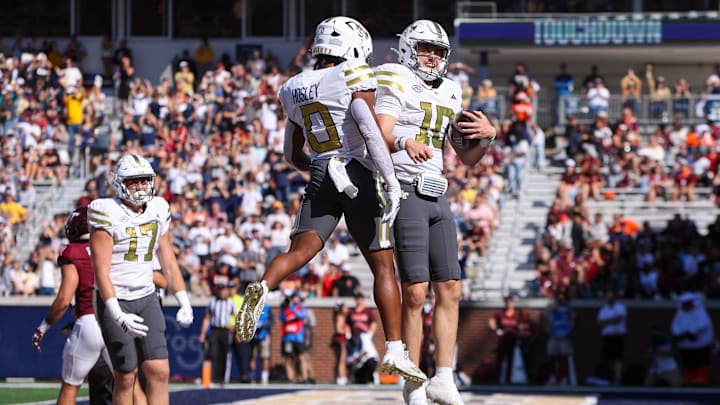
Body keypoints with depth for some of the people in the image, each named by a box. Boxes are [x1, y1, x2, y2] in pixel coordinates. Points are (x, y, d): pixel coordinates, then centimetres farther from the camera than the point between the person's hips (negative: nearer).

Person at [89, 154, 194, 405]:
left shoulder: (158, 210, 6)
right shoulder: (108, 214, -13)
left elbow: (168, 262, 15)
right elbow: (101, 271, -17)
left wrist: (184, 303, 8)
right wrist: (118, 316, -24)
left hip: (147, 299, 5)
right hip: (115, 300, -5)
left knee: (159, 372, -6)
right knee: (126, 376, -3)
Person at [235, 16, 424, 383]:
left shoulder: (295, 90, 14)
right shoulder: (354, 81, -6)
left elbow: (293, 154, 21)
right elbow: (371, 132, -18)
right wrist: (391, 181, -18)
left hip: (319, 178, 5)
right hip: (357, 176, -4)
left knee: (300, 251, -6)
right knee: (382, 265, 4)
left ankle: (262, 288, -39)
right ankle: (394, 350, 3)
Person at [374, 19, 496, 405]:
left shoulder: (448, 95, 17)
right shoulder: (396, 84, -4)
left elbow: (467, 158, 19)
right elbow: (381, 138, -19)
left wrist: (487, 137, -2)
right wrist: (405, 141, -42)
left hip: (436, 198, 8)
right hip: (405, 194, -7)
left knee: (450, 290, 3)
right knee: (415, 292, -11)